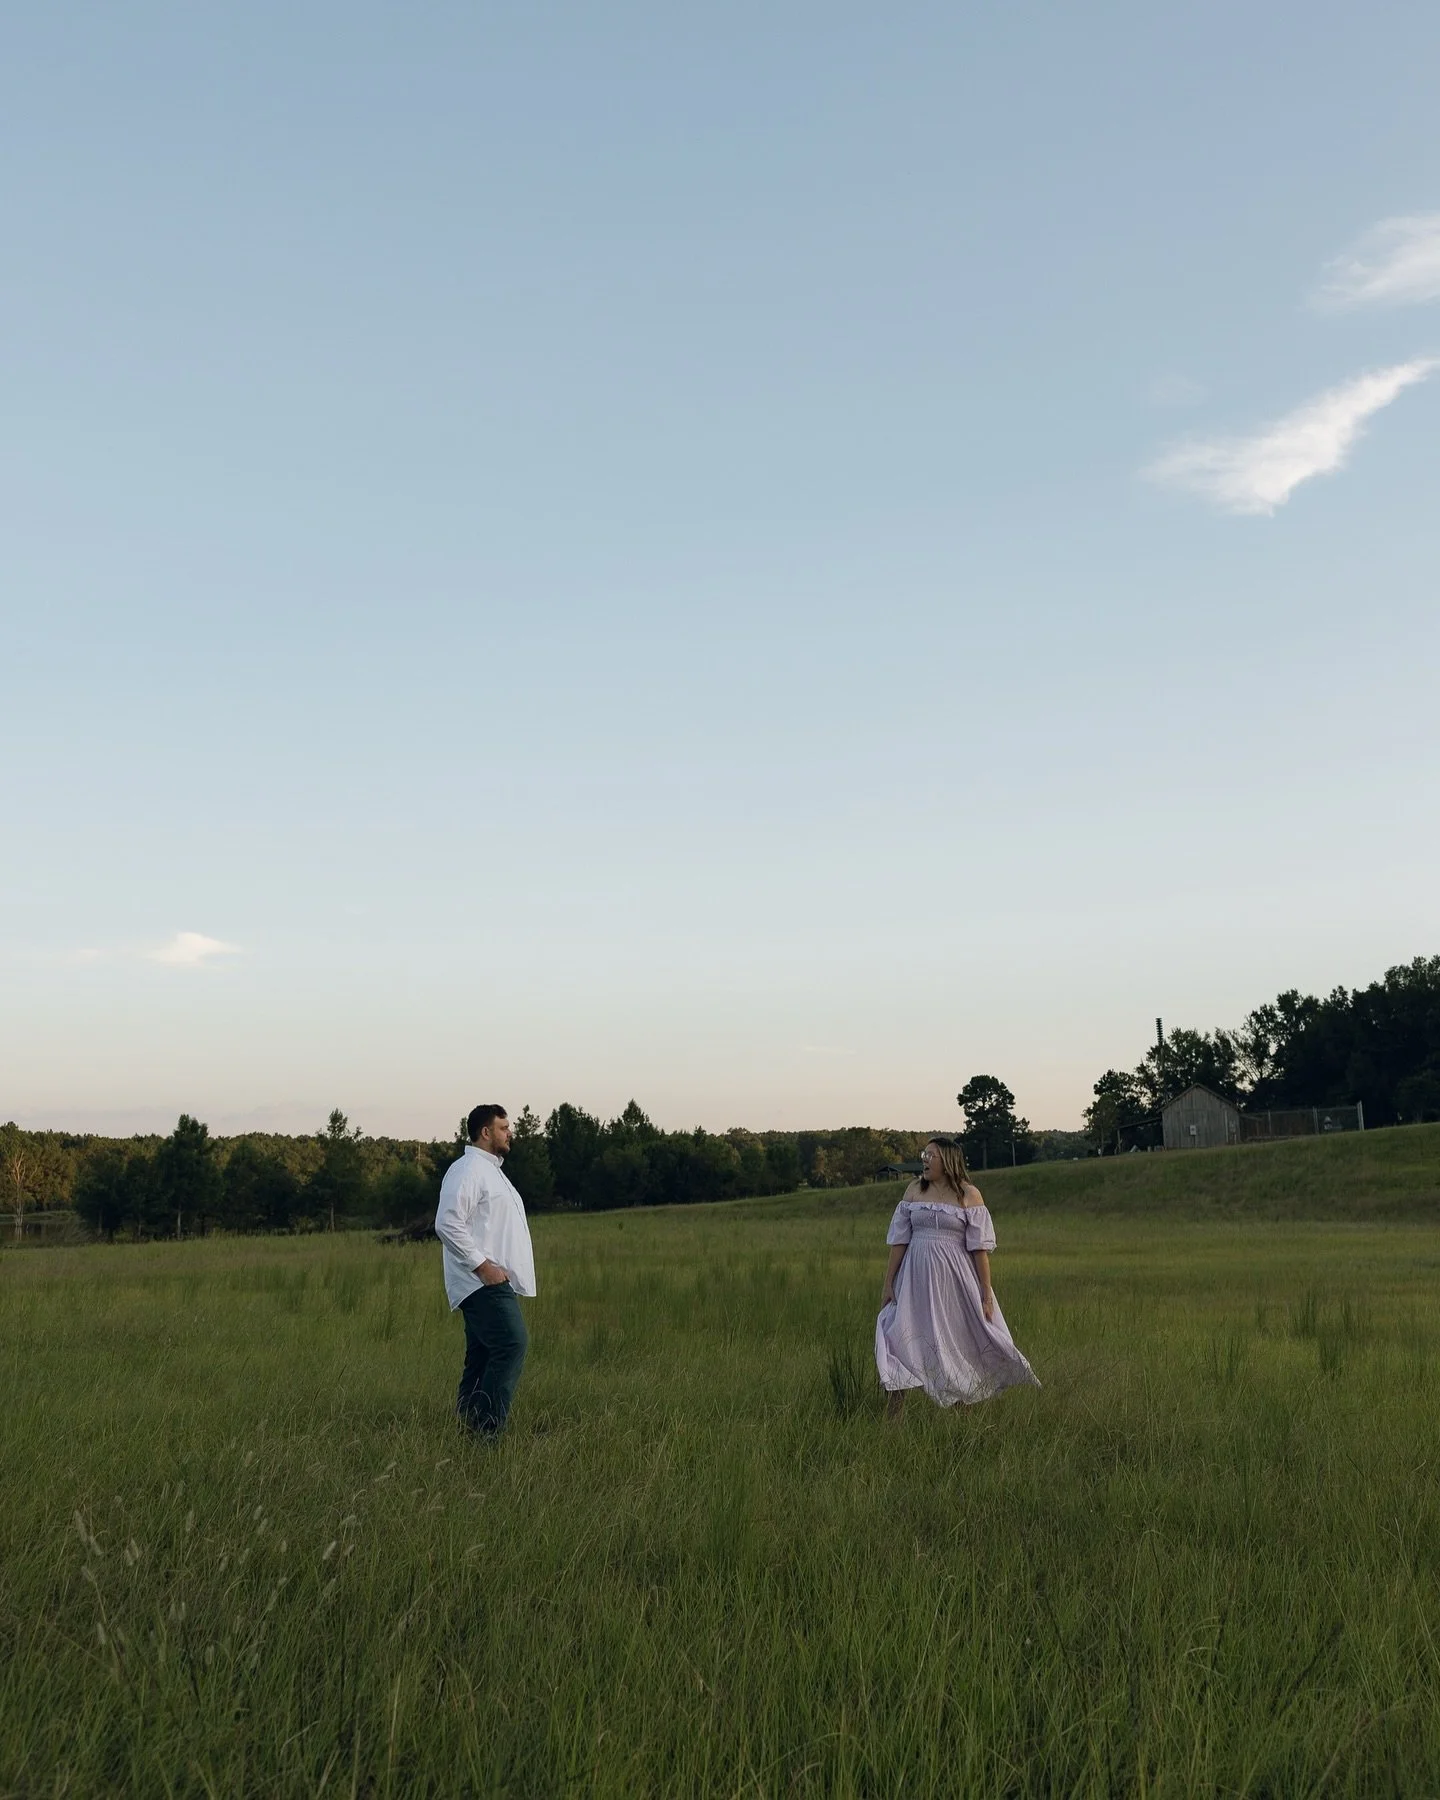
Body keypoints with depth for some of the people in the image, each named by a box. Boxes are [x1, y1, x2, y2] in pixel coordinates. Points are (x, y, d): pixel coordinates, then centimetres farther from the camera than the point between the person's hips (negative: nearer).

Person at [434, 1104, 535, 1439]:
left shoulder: (490, 1170, 23)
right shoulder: (467, 1170, -10)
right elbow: (448, 1224, -20)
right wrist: (482, 1265, -21)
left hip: (496, 1284, 10)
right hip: (483, 1282, -10)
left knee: (482, 1357, 9)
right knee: (512, 1343, -20)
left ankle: (469, 1427, 12)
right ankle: (487, 1427, -20)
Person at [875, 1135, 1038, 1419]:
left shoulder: (969, 1194, -3)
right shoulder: (913, 1191, 7)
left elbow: (979, 1247, -5)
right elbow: (899, 1240, 8)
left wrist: (986, 1292, -8)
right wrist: (888, 1283, 5)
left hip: (955, 1278, -2)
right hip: (917, 1277, 3)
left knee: (963, 1342, 6)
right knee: (901, 1336, -6)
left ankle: (968, 1411, 23)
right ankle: (893, 1412, -1)